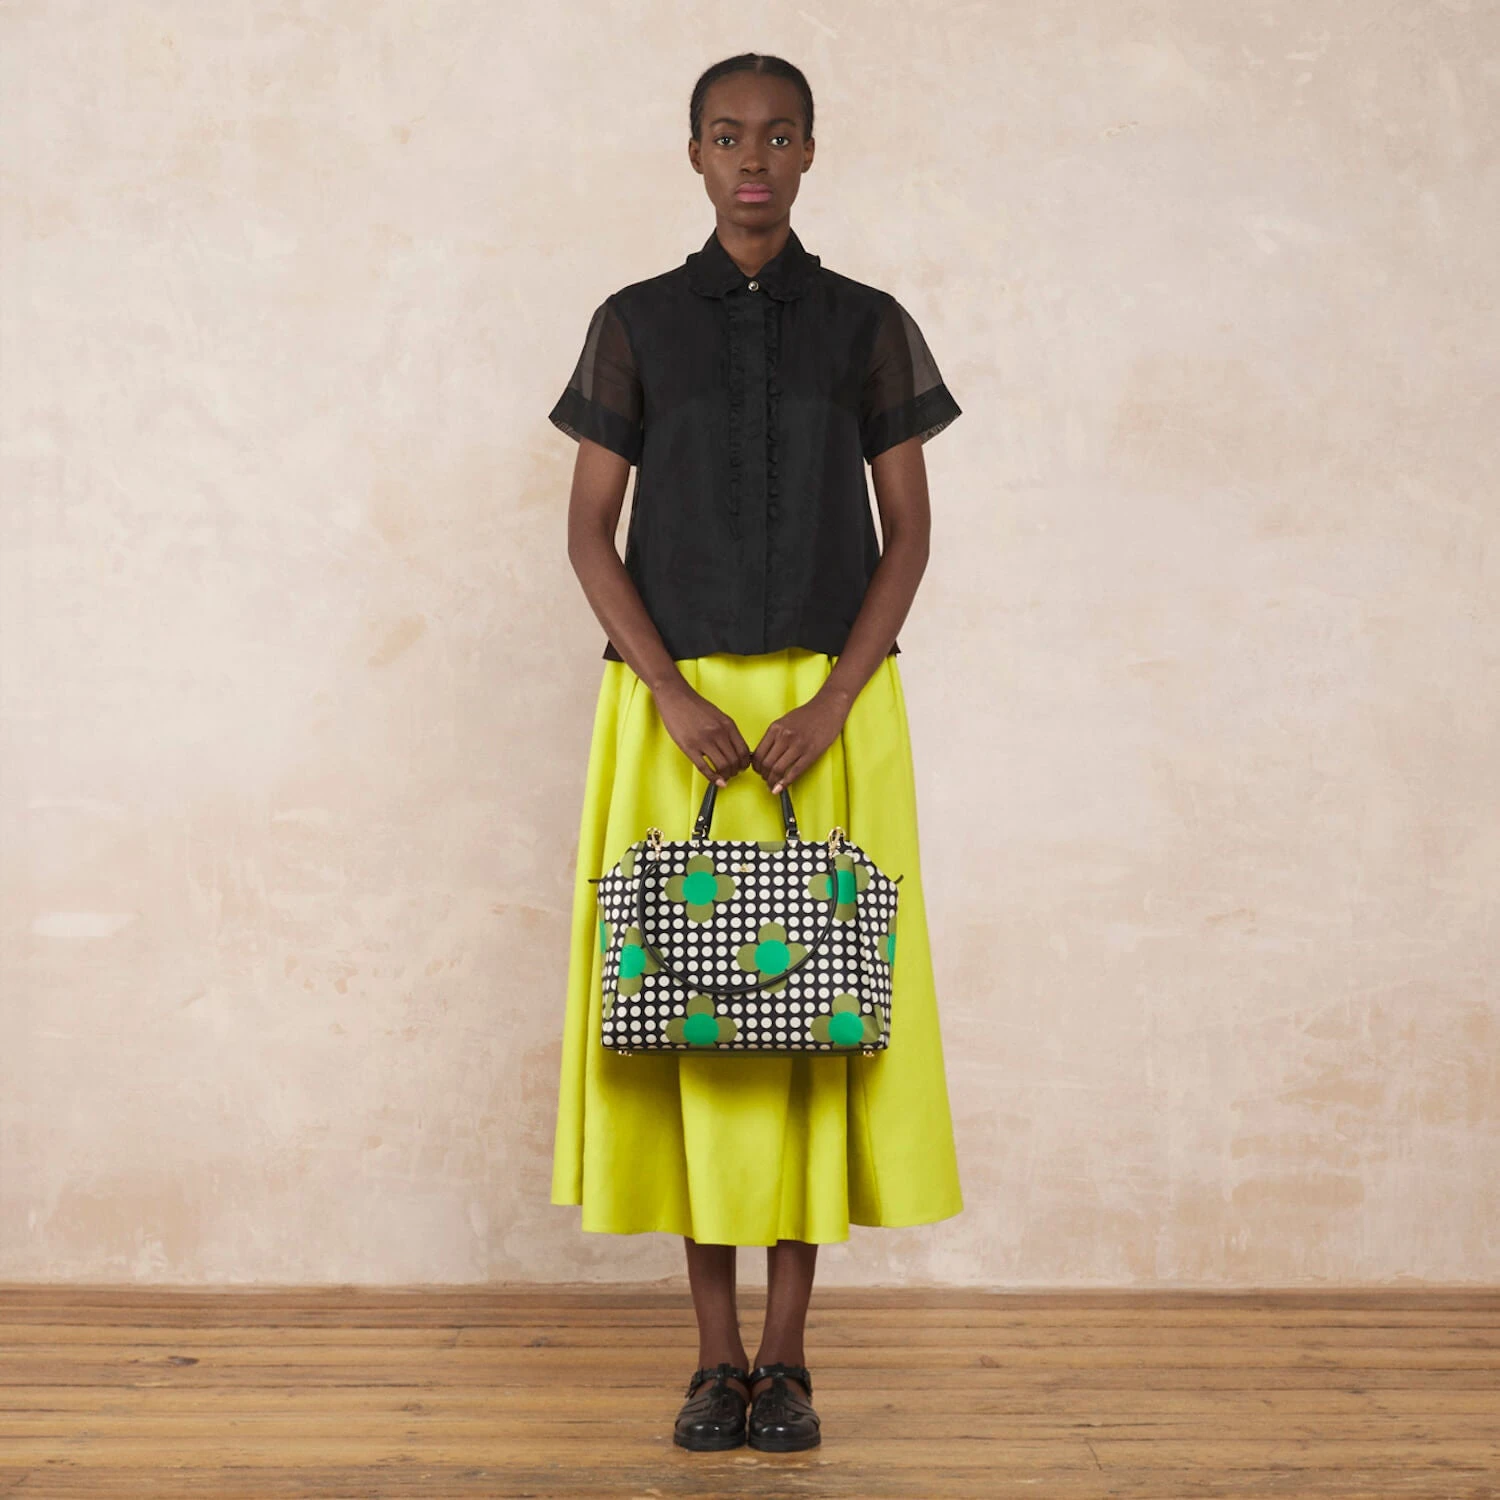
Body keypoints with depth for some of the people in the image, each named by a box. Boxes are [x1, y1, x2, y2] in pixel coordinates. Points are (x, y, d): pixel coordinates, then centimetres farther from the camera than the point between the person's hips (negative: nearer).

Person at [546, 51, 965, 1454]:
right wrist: (674, 698, -11)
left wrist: (829, 703, -10)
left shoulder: (868, 325, 7)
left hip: (829, 710, 0)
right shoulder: (636, 323, 7)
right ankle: (715, 1353, 10)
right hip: (676, 705, 0)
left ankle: (786, 1356, 9)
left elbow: (907, 533, 3)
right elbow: (590, 532, 3)